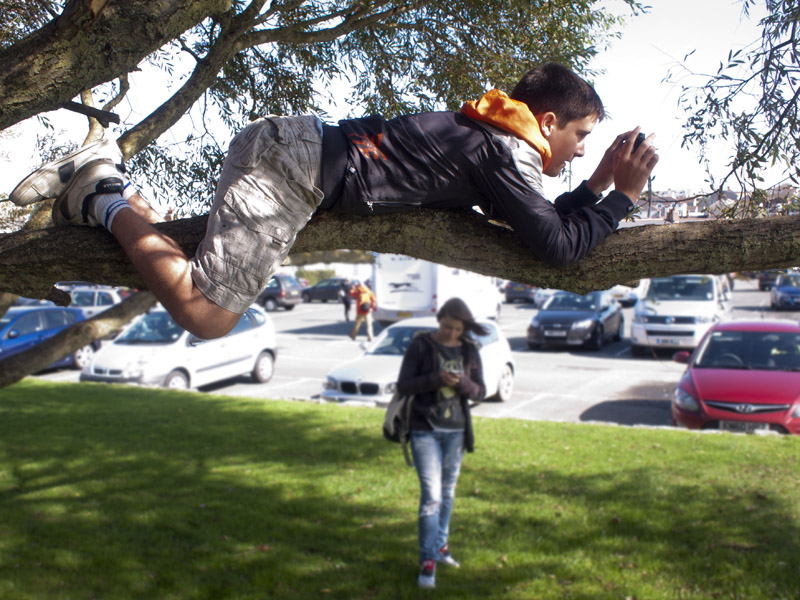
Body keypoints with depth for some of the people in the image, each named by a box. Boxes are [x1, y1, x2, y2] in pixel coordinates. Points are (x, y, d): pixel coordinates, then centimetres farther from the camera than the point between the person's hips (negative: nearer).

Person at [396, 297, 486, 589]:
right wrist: (436, 379, -24)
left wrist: (462, 383, -19)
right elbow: (403, 385, -10)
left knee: (448, 492, 15)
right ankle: (427, 561, -1)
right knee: (431, 495, -8)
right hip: (425, 430, -4)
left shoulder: (469, 351, 3)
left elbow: (480, 391, 3)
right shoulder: (420, 345, -7)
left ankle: (440, 545, 32)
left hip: (455, 431, 4)